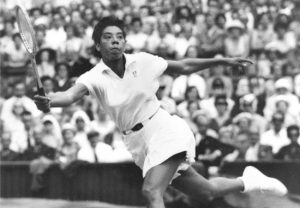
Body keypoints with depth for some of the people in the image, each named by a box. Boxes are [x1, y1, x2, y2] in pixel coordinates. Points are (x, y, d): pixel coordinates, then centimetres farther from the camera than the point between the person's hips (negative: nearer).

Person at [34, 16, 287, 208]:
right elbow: (71, 95, -31)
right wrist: (48, 101, -54)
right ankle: (248, 181, 44)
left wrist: (223, 61, 4)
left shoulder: (143, 62, -8)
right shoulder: (95, 77, -11)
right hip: (140, 142, 2)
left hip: (165, 130, -2)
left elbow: (184, 67, 7)